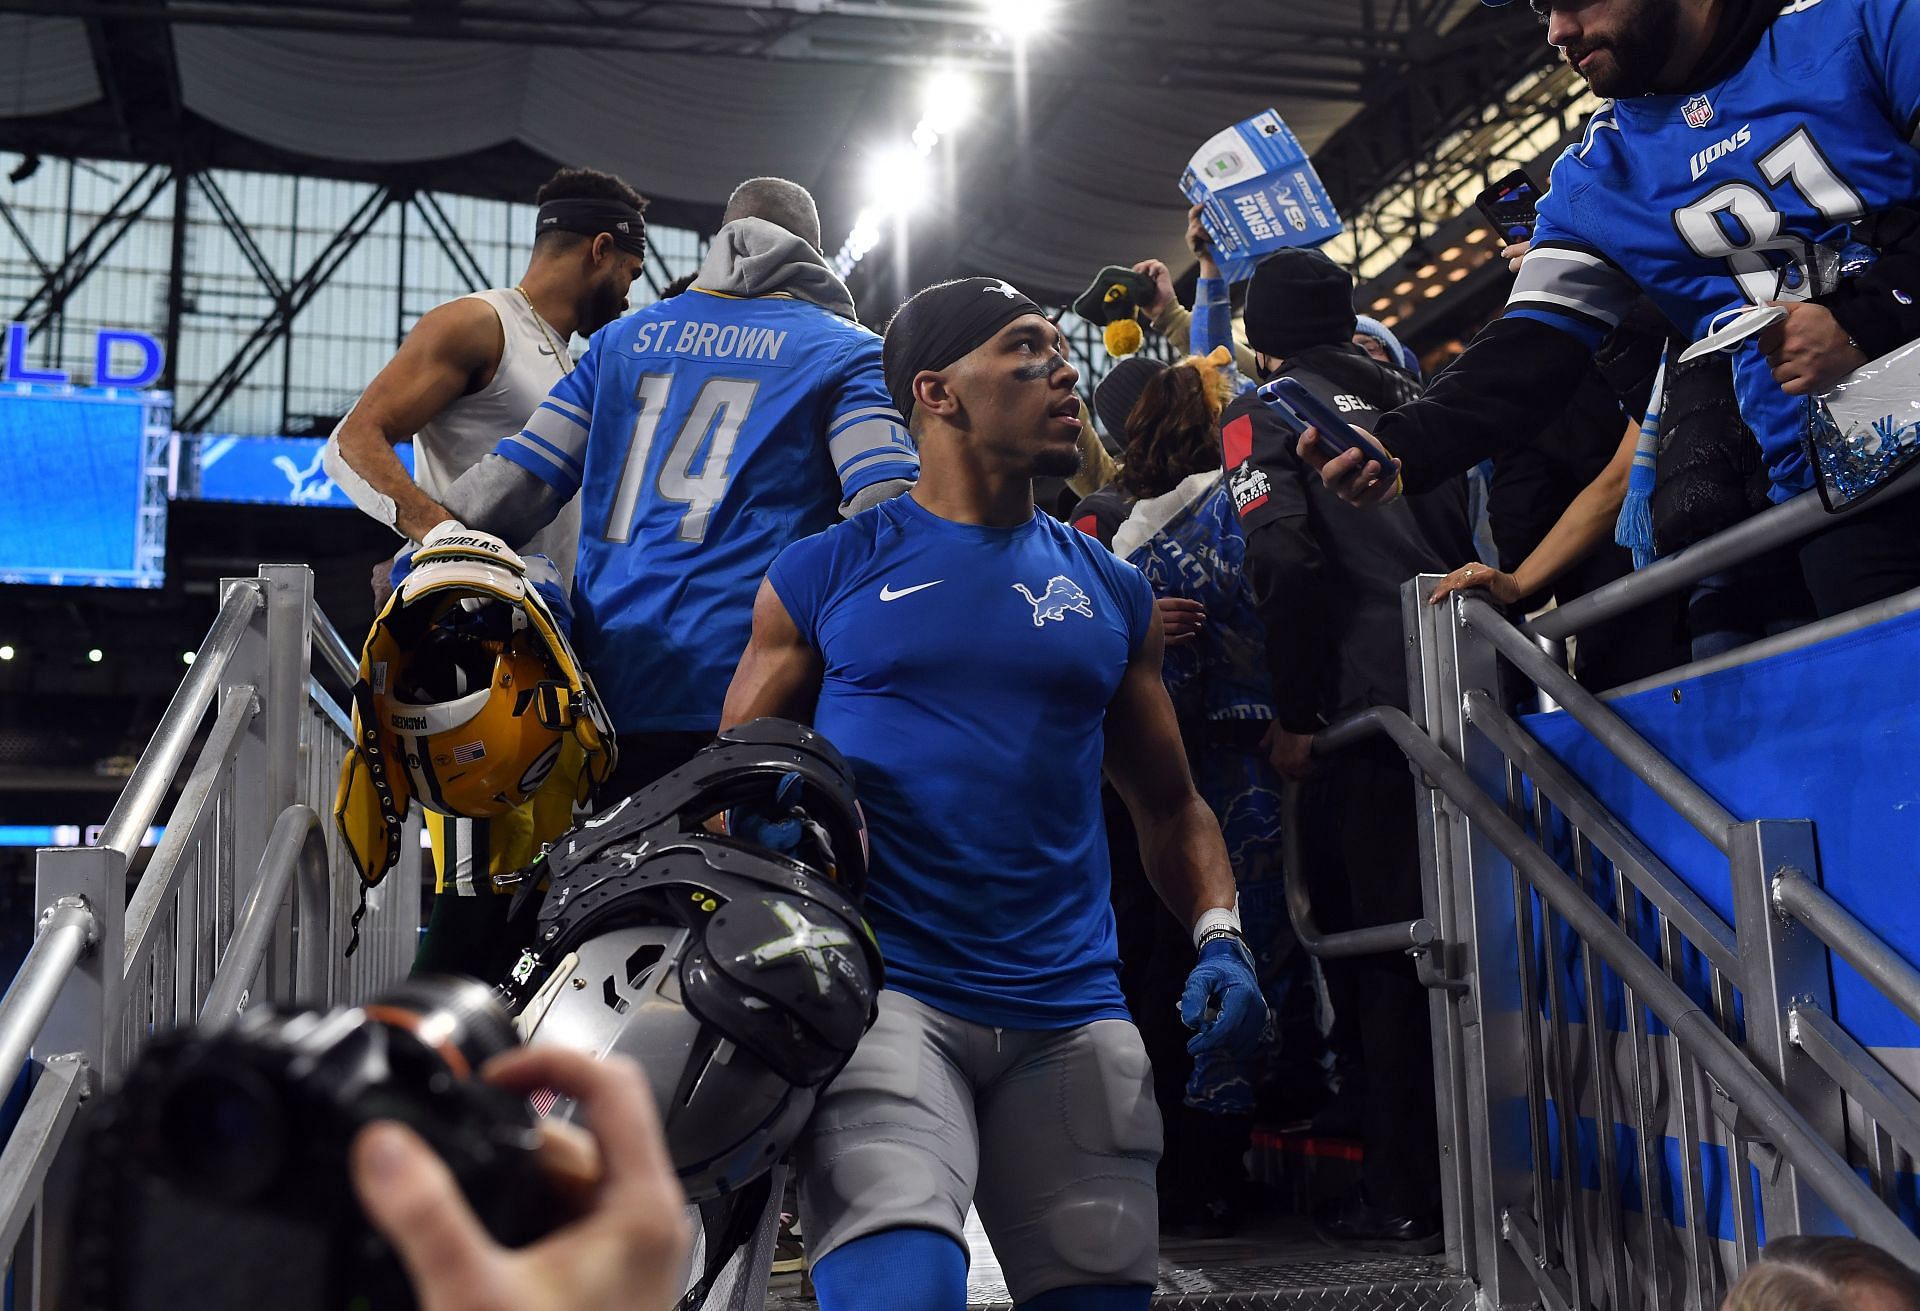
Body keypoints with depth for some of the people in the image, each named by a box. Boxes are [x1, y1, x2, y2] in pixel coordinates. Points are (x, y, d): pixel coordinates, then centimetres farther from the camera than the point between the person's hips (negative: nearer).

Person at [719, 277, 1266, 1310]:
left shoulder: (1110, 591, 14)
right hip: (885, 989, -4)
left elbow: (1169, 805, 18)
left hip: (1072, 1011, 4)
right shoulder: (825, 572, 5)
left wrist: (1218, 937, 1)